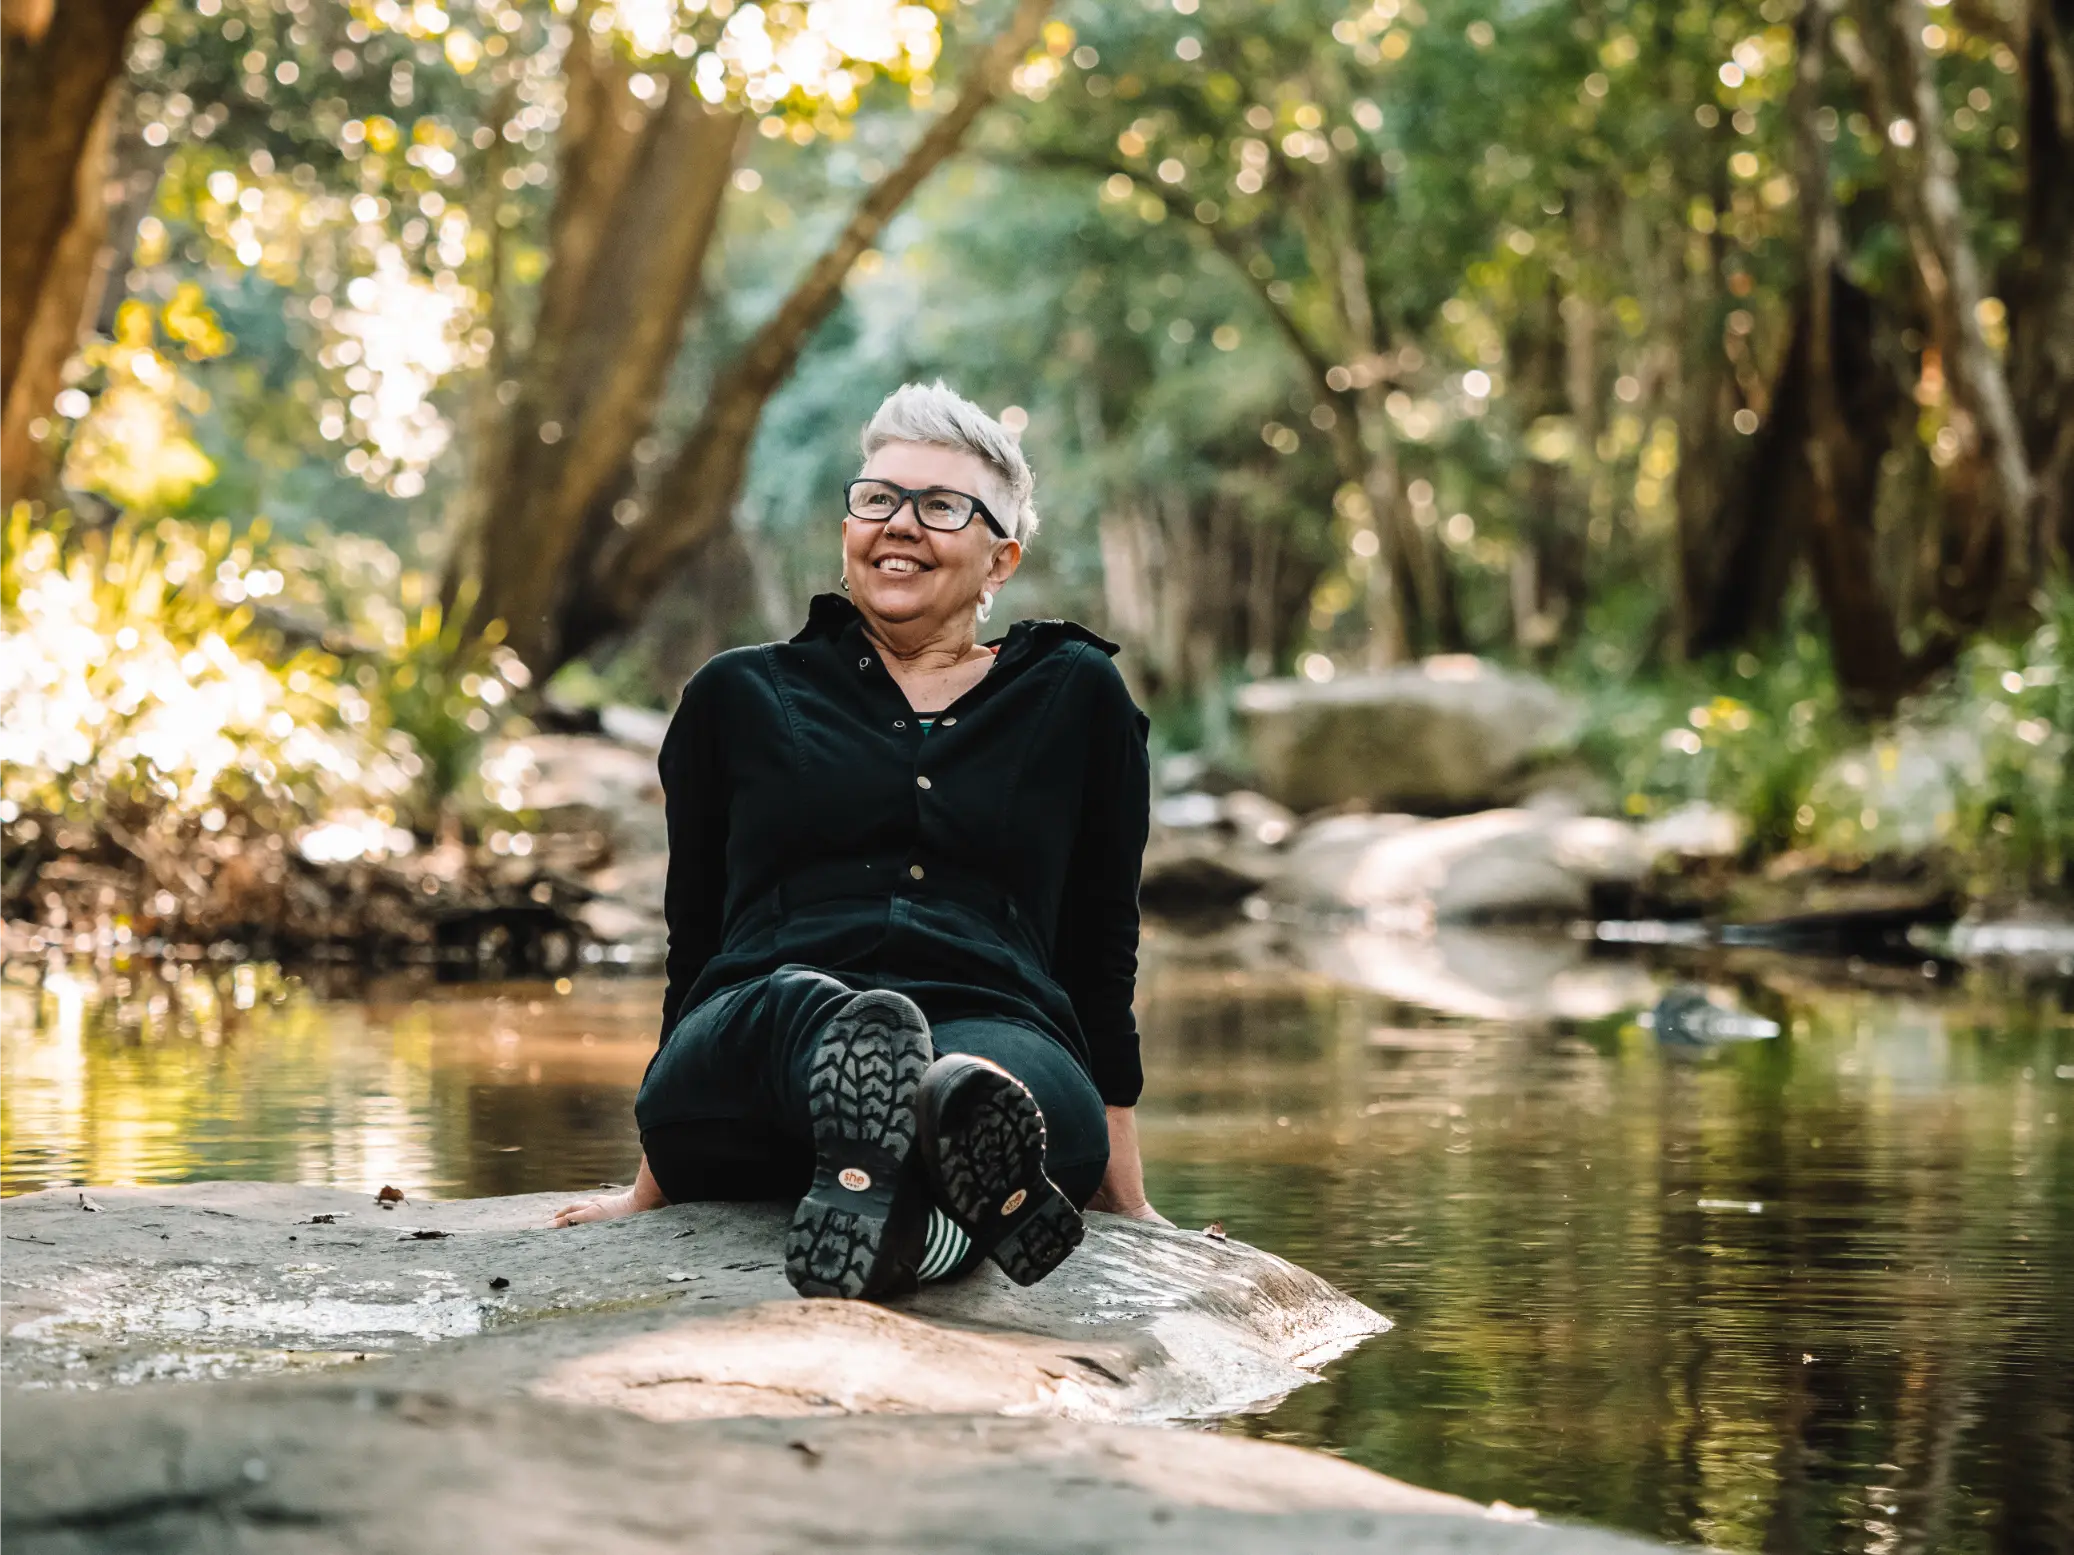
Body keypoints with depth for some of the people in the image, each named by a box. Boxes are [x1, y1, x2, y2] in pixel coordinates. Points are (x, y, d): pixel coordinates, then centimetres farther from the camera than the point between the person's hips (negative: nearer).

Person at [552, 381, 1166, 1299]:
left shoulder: (1075, 697, 22)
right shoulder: (741, 698, 23)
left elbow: (1103, 957, 22)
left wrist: (1125, 1200, 19)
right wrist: (649, 1190, 25)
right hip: (756, 1038, 0)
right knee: (807, 1003, -40)